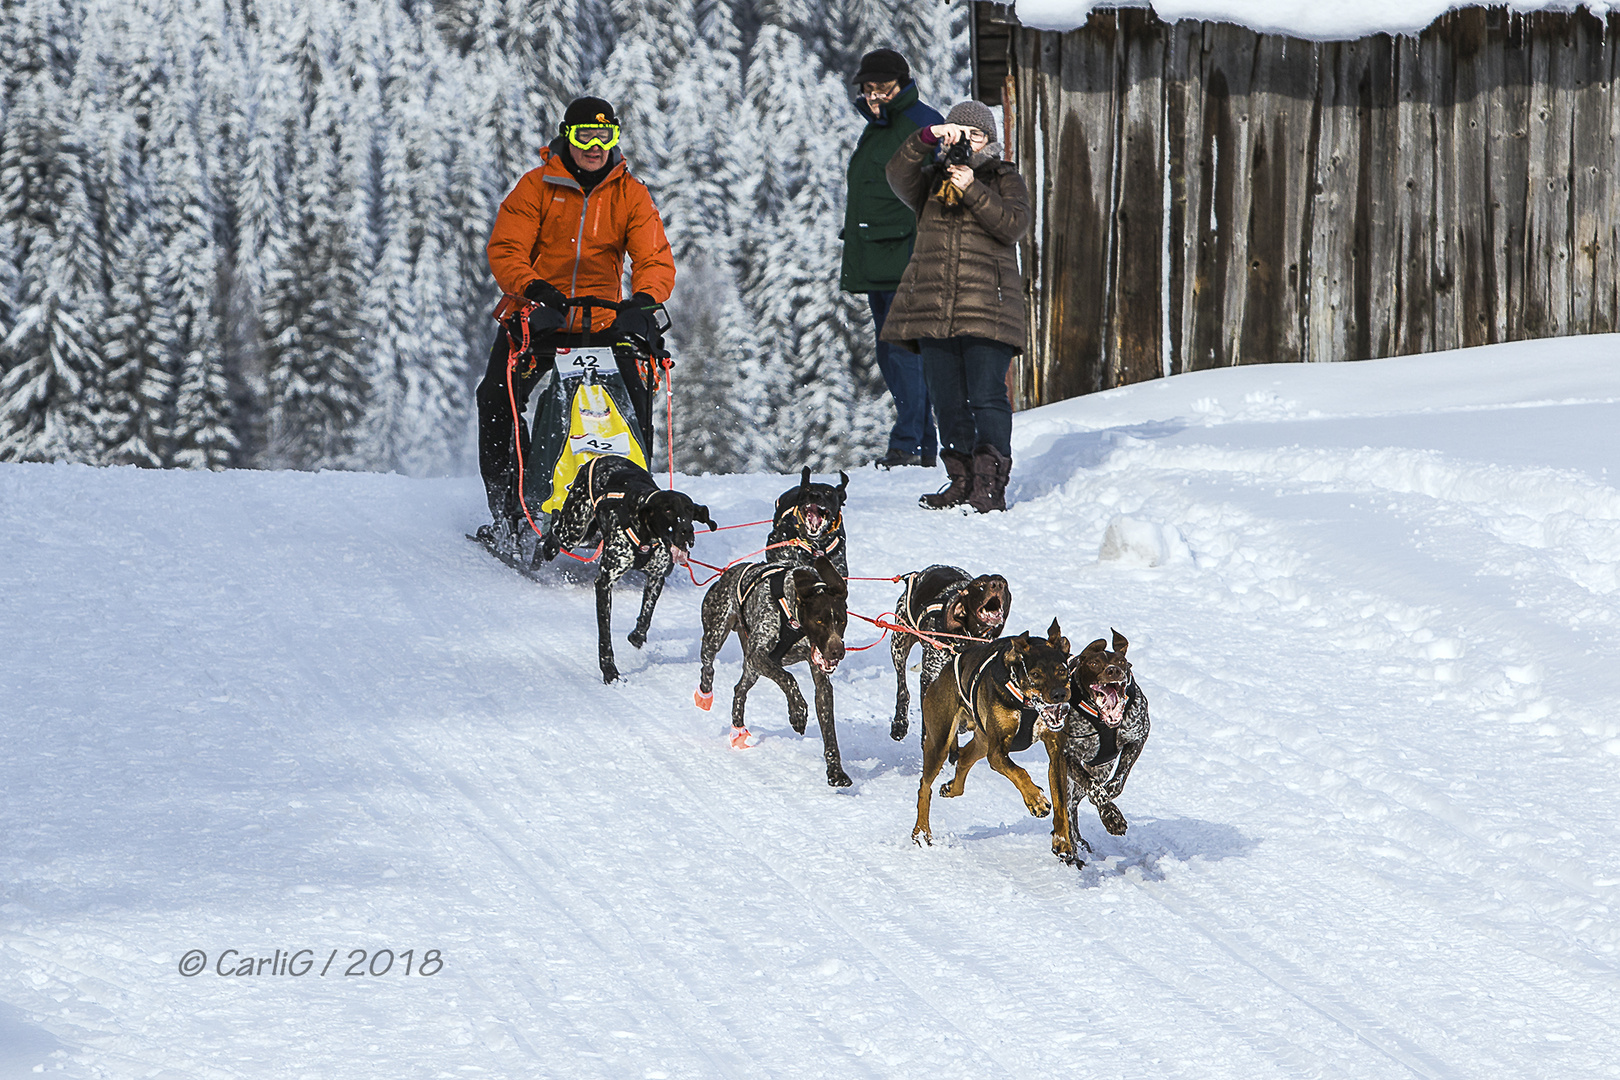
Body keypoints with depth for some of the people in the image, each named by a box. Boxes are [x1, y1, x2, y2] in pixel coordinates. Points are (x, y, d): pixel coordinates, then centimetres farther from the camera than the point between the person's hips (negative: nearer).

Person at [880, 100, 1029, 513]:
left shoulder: (1005, 180, 11)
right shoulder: (931, 179, 16)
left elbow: (1013, 224, -7)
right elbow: (899, 174, -6)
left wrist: (972, 191, -17)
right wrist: (928, 137, -20)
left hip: (987, 305, -3)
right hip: (933, 305, 3)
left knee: (987, 397, -11)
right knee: (946, 399, 5)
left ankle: (990, 485, -12)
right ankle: (961, 481, 13)